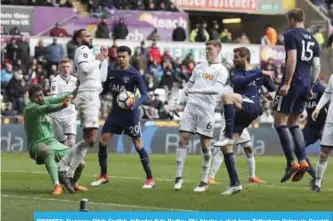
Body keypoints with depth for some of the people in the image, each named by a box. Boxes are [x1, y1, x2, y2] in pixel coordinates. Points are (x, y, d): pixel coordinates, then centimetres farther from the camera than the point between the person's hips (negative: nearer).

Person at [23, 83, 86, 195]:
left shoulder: (45, 101, 6)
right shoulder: (30, 108, -17)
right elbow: (46, 109, -36)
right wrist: (61, 106, -55)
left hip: (53, 142, 7)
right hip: (38, 145, -7)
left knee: (80, 163, 0)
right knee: (49, 151, -43)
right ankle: (57, 186, -53)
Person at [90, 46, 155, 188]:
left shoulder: (135, 74, -10)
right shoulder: (112, 72, 6)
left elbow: (145, 95, -14)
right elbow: (104, 90, 18)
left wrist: (135, 105, -32)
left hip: (130, 114, -5)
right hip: (115, 112, 6)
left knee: (138, 144, -6)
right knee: (103, 141, -2)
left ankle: (150, 178, 2)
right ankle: (103, 176, 12)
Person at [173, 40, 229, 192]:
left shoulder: (221, 70, 0)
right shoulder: (199, 67, 17)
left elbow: (218, 89, -16)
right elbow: (188, 86, 23)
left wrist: (197, 91, -24)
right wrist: (178, 102, 12)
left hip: (206, 109, -5)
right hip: (191, 106, 5)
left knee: (205, 144, -2)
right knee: (183, 138, -4)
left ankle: (204, 182, 5)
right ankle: (178, 177, -2)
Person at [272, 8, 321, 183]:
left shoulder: (290, 35, -7)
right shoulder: (312, 39, 16)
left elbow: (292, 59, -18)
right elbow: (316, 66, 14)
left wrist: (287, 83, -19)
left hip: (293, 82, -8)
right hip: (305, 85, 8)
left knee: (280, 122, -3)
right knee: (294, 123, 16)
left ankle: (291, 163, -11)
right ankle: (302, 161, 3)